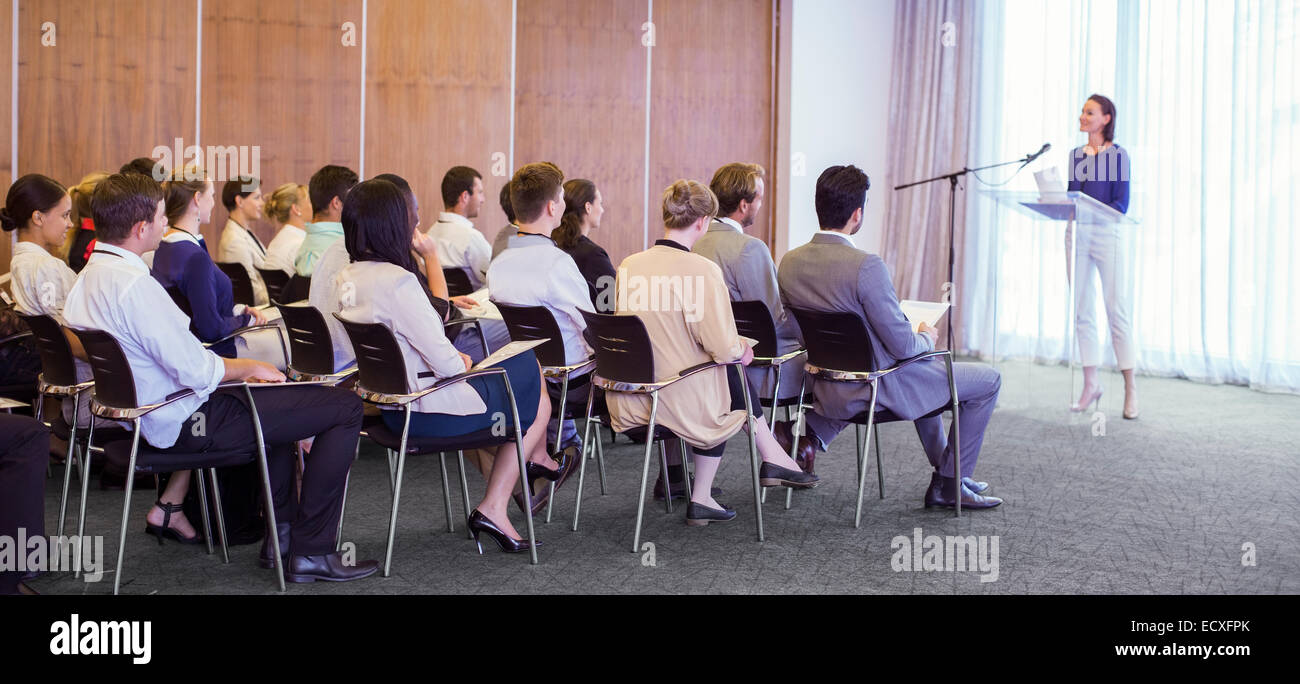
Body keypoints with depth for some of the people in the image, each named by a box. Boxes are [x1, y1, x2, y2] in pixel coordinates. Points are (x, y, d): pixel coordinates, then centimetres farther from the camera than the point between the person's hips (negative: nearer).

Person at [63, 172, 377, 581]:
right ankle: (310, 552, -2)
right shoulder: (134, 284, -25)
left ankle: (279, 533, 31)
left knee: (278, 394, 33)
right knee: (345, 406, -7)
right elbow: (196, 370, -25)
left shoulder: (88, 277, 6)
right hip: (184, 423, -11)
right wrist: (250, 368, -6)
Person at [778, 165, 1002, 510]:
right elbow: (902, 346, -22)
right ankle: (949, 484, 16)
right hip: (877, 388, -8)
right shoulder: (867, 266, -26)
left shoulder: (789, 262, -4)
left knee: (924, 370, 35)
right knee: (988, 379, 10)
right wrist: (927, 338, 2)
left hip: (827, 388, 8)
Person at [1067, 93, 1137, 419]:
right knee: (1082, 313, 5)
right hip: (1078, 235, 6)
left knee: (1118, 313, -5)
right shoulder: (1076, 155, 14)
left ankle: (1131, 389, 0)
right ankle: (1091, 385, 13)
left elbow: (1121, 204, -9)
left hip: (1108, 234, -5)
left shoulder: (1117, 154, -3)